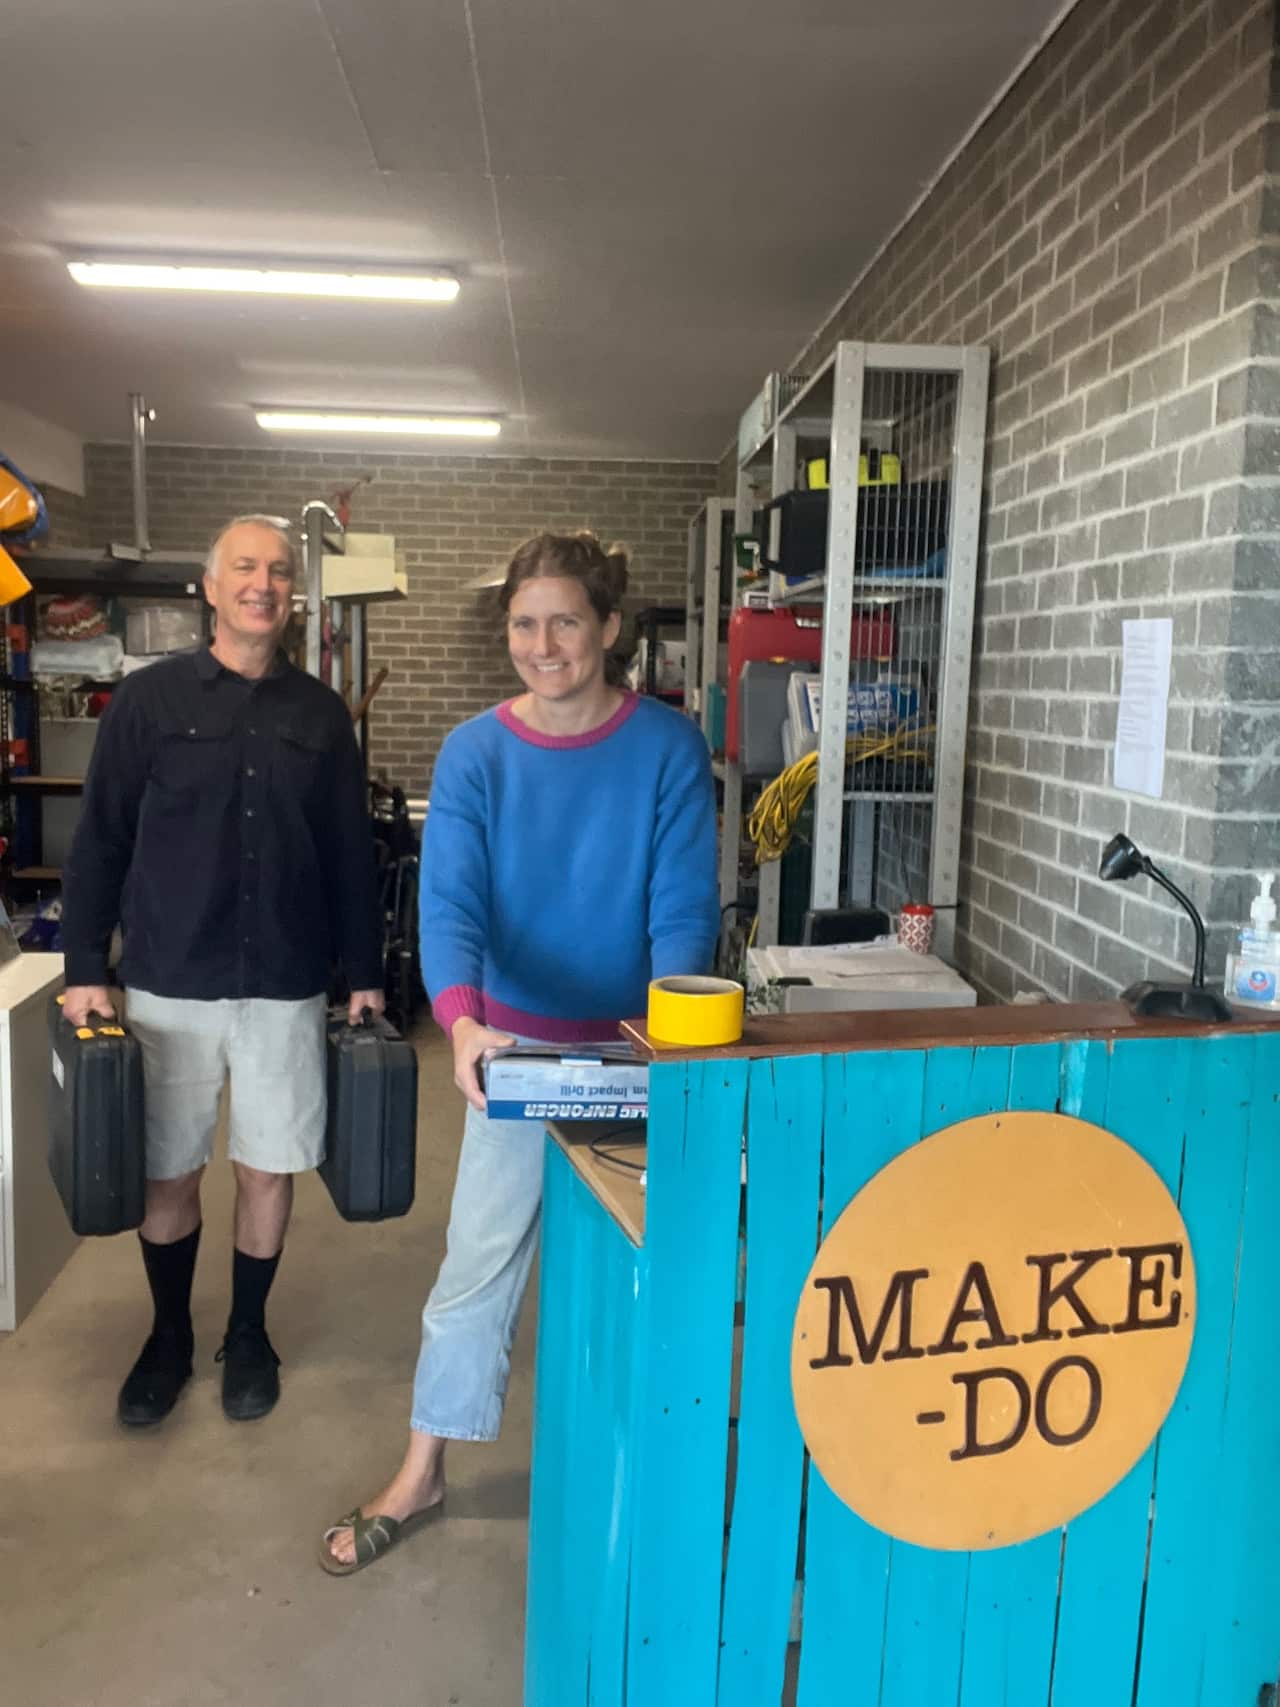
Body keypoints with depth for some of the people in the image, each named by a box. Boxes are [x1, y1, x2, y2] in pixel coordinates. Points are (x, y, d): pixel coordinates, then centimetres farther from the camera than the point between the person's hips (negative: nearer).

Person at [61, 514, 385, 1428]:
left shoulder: (322, 713, 4)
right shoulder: (149, 699, -1)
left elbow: (351, 854, 7)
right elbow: (99, 842, 1)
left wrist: (365, 973, 6)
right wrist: (86, 970, -4)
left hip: (287, 987, 1)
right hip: (168, 985, -1)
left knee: (269, 1168, 9)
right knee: (167, 1172, 10)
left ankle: (249, 1335, 30)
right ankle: (170, 1335, 33)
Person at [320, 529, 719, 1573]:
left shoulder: (669, 748, -11)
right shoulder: (475, 754, -9)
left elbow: (685, 906, -15)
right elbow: (451, 904, -18)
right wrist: (463, 1025, -37)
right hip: (519, 1047, 1)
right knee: (477, 1258, 8)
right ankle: (422, 1475, 27)